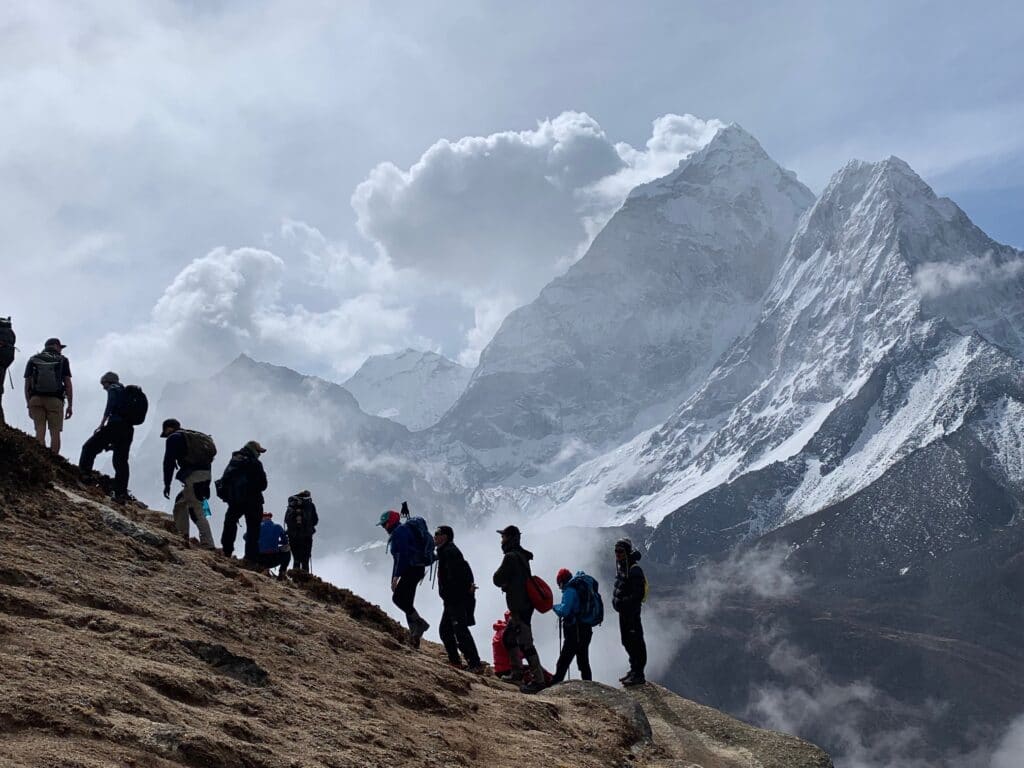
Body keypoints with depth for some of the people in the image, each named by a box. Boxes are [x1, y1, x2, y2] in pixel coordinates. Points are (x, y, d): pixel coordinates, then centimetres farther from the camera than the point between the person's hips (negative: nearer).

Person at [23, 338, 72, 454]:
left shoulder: (33, 360, 14)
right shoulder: (62, 360, 9)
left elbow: (27, 384, 8)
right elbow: (68, 383, 2)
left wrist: (29, 405, 10)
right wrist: (70, 405, 4)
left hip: (36, 399, 1)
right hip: (55, 400, -1)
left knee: (40, 431, -2)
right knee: (55, 432, -1)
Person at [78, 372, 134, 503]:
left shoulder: (113, 389, 6)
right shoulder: (125, 392, 28)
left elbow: (110, 405, -13)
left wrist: (102, 424, -16)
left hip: (115, 425, -7)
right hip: (128, 429, 8)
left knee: (90, 447, 2)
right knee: (121, 461, 6)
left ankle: (84, 473, -12)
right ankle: (121, 494, 2)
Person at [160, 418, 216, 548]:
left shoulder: (174, 438, 4)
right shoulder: (194, 436, 28)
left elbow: (168, 461, -5)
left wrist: (167, 483, -3)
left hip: (193, 476, -9)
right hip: (206, 475, 9)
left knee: (197, 512, -9)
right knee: (180, 502, 24)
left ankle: (208, 545, -16)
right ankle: (183, 538, 21)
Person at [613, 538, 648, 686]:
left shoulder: (634, 570, -18)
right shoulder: (621, 567, 11)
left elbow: (638, 594, -22)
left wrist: (623, 602, -22)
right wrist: (616, 600, 9)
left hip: (632, 612, -10)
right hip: (623, 611, 10)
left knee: (636, 642, -6)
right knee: (627, 641, 18)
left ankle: (638, 675, -3)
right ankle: (634, 670, 30)